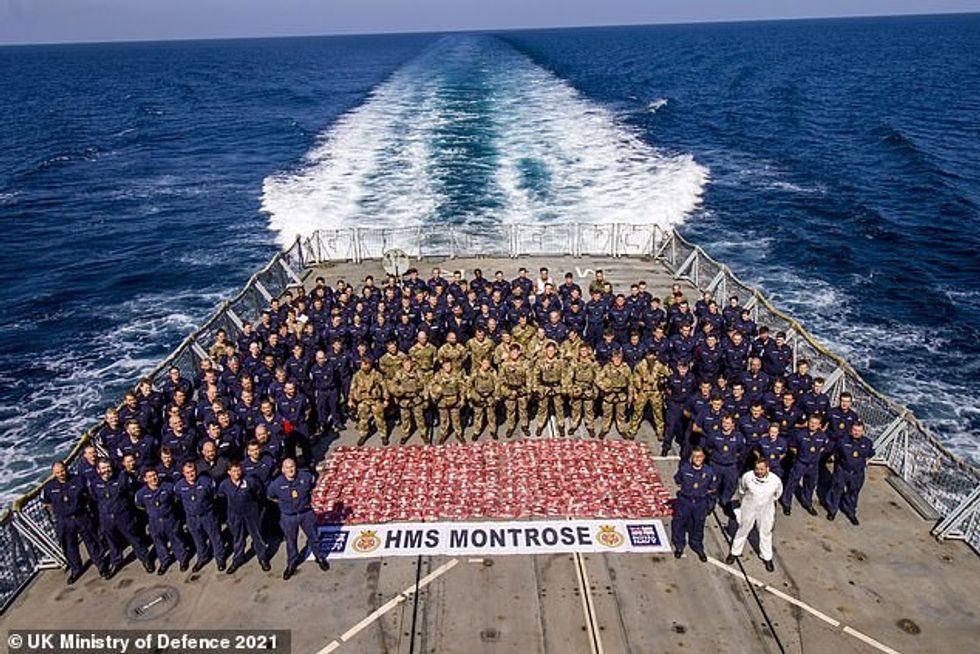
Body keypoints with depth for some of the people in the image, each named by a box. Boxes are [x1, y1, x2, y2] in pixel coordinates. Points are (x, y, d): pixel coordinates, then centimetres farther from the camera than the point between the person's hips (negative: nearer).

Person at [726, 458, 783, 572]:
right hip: (749, 509, 0)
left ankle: (767, 558, 42)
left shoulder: (775, 480, -25)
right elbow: (741, 490, -2)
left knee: (766, 534, 20)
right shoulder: (747, 476, -26)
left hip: (766, 511, 0)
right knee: (742, 531, 19)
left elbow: (778, 494, 1)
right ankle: (735, 552, 40)